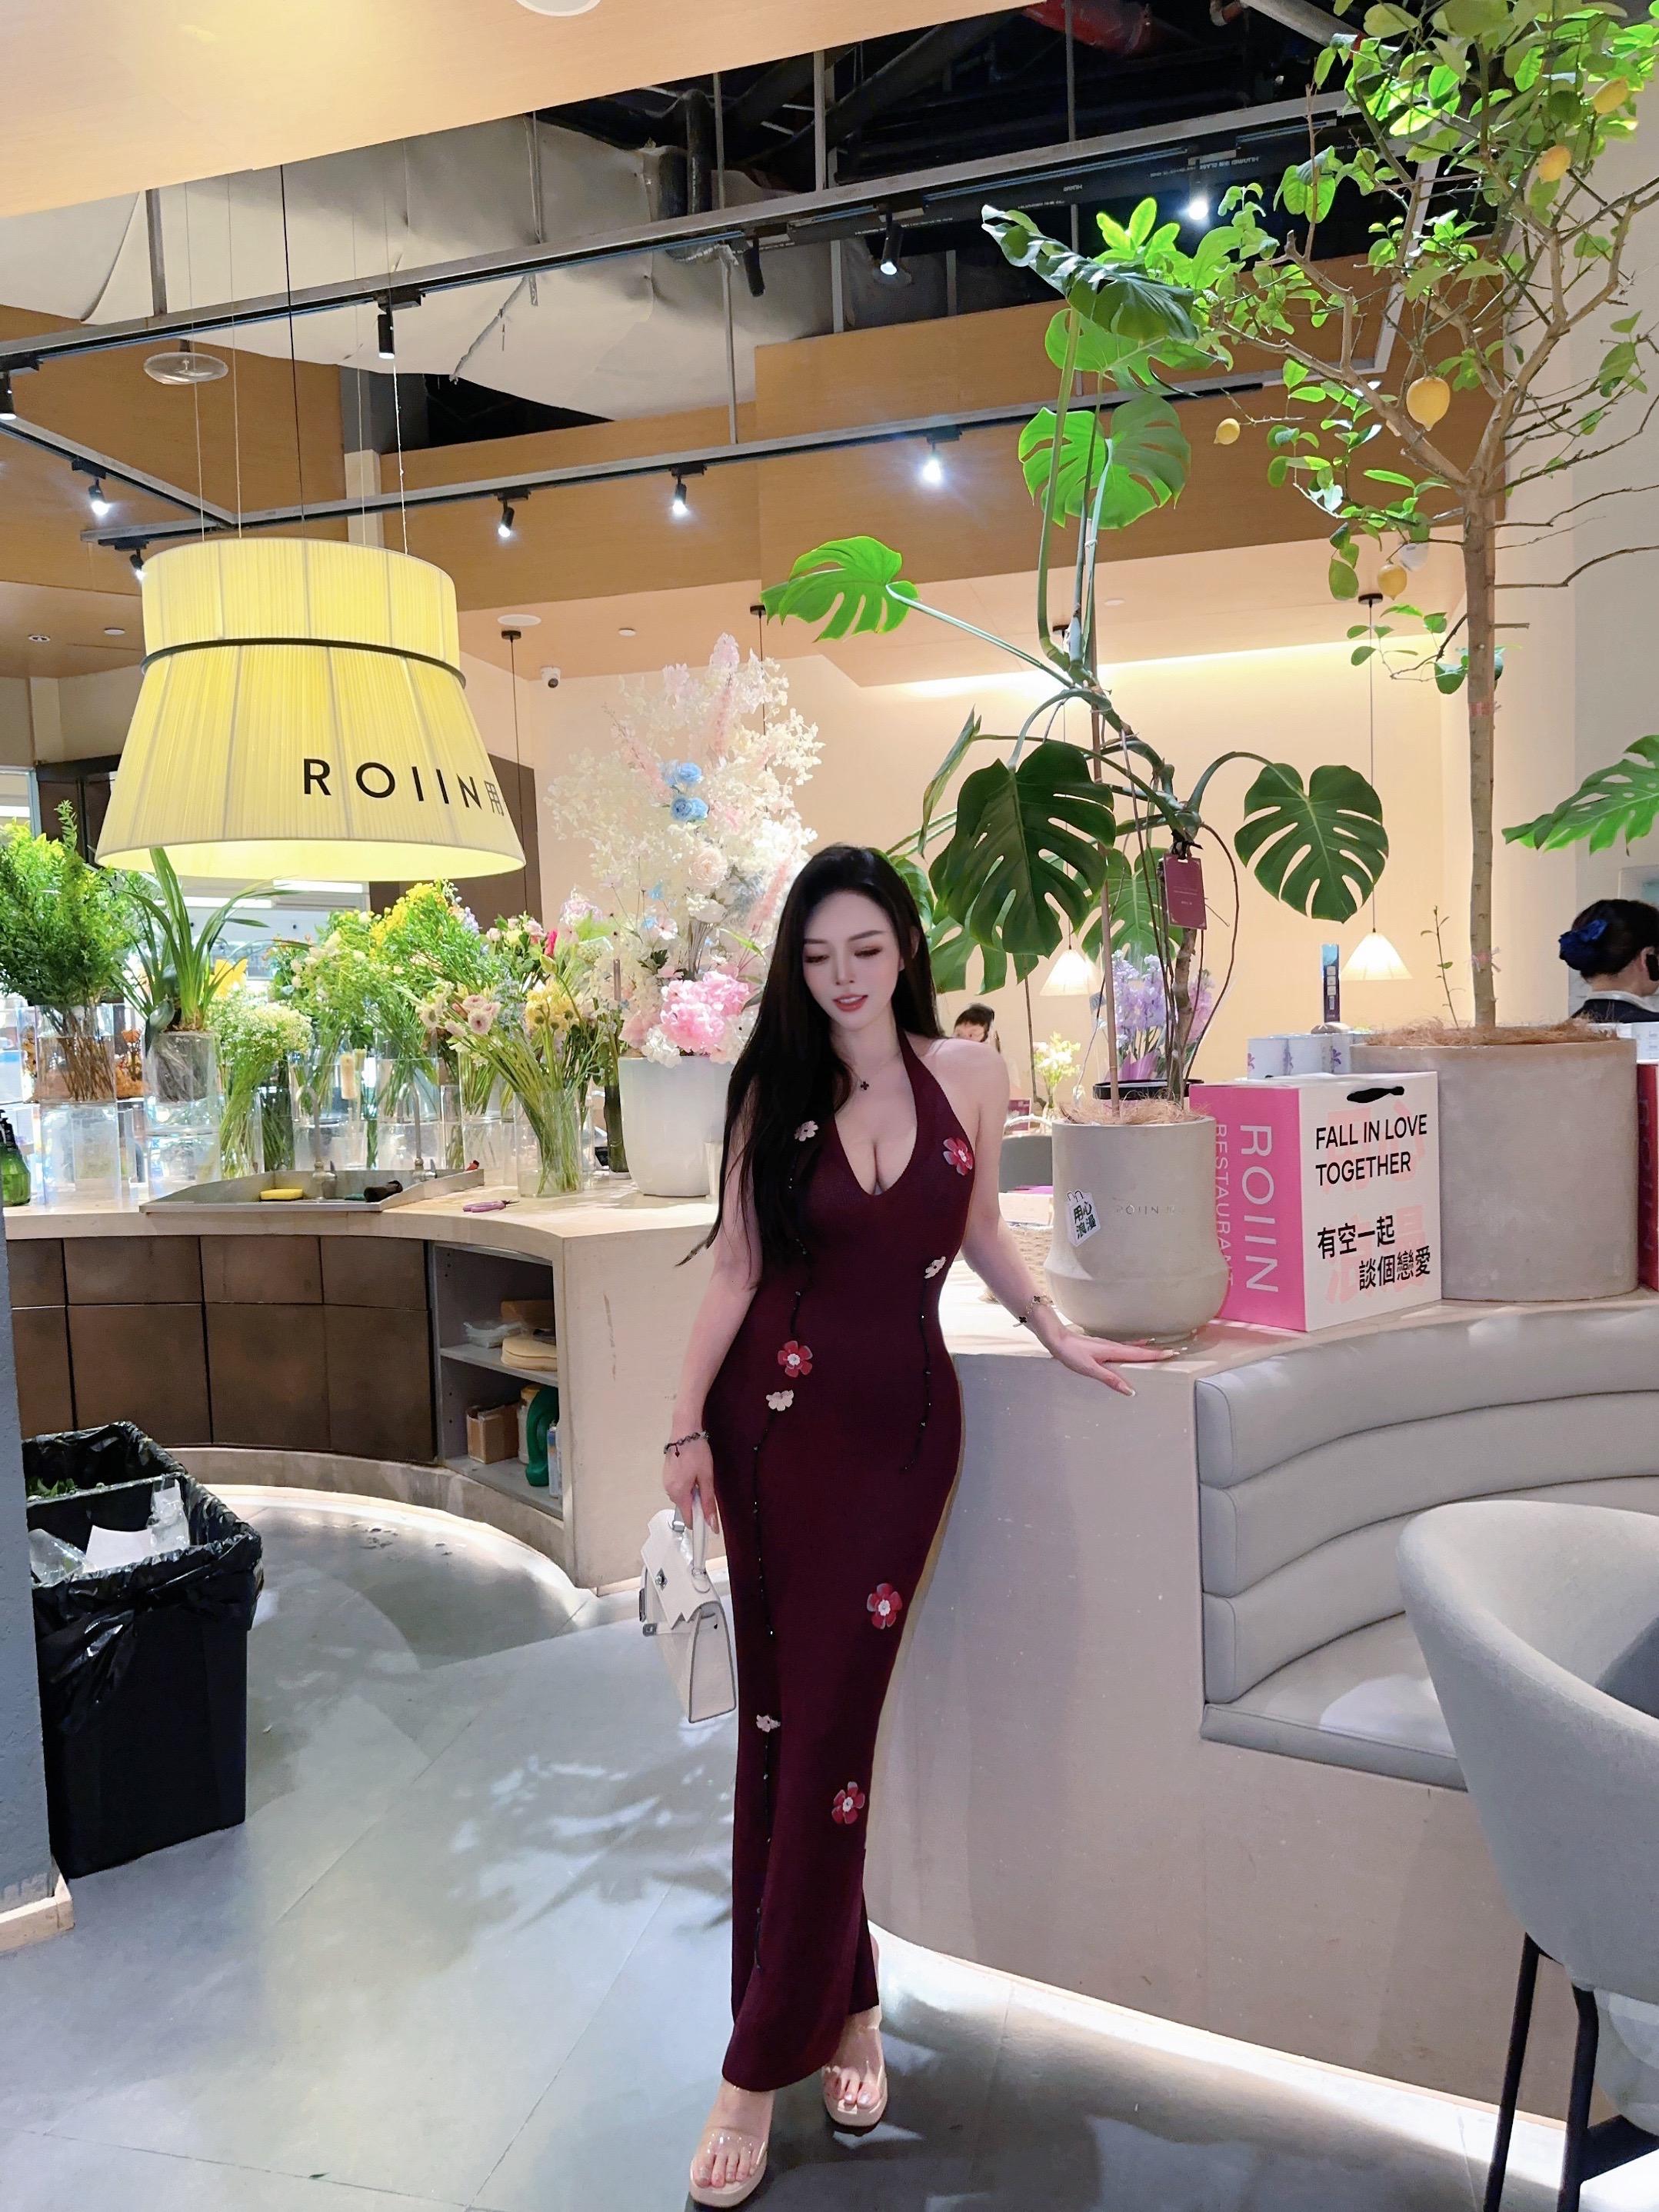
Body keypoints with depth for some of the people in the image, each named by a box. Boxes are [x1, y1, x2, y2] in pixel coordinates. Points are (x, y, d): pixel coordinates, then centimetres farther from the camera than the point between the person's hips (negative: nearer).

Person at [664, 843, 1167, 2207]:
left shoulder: (967, 1074, 2)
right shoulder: (774, 1090, 0)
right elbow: (735, 1268, 2)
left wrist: (1059, 1336, 10)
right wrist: (687, 1430, 0)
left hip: (904, 1420, 0)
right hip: (777, 1416, 1)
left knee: (827, 1725, 1)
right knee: (779, 1720, 7)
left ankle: (763, 2067, 14)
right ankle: (847, 2004, 27)